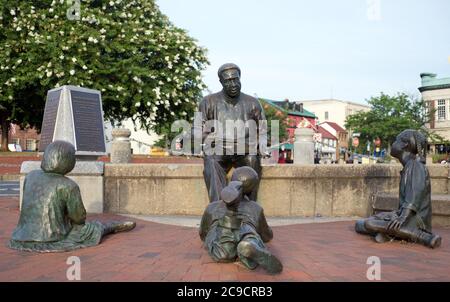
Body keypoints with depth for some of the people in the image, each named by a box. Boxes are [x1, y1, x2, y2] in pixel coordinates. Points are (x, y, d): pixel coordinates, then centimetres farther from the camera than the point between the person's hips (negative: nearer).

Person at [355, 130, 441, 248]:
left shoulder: (416, 165, -11)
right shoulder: (407, 167, 18)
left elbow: (417, 193, -24)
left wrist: (403, 217, -34)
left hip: (414, 219, -8)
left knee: (369, 224, -27)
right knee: (359, 224, 5)